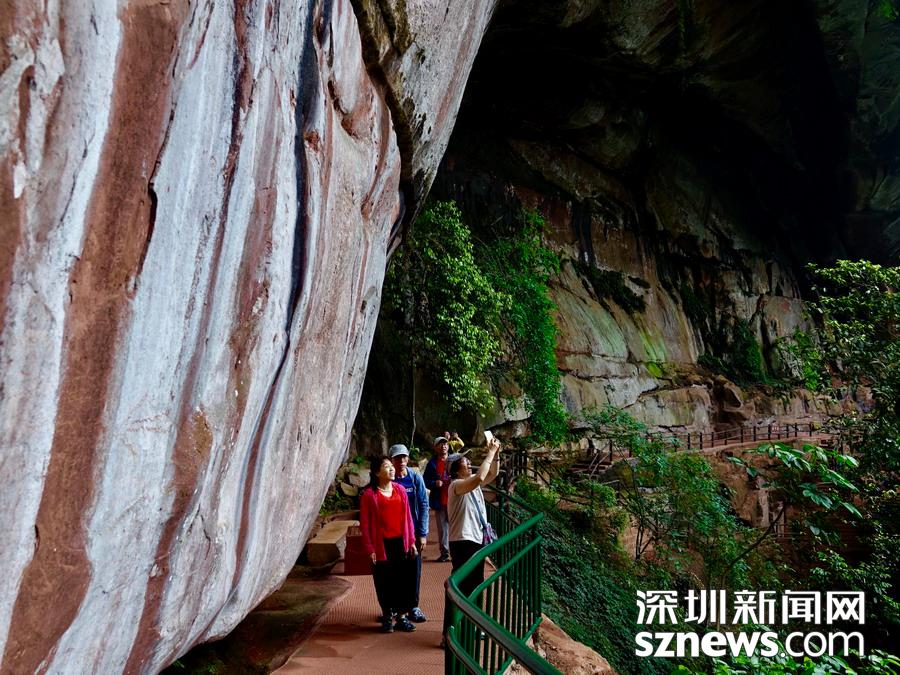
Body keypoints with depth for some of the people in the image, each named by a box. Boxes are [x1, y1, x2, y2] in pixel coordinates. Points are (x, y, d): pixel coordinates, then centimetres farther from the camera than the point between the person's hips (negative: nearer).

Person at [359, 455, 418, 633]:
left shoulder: (400, 489, 5)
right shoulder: (369, 494, -7)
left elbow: (407, 516, 8)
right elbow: (365, 524, -6)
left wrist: (411, 541, 6)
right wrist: (370, 549, -9)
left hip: (401, 542, 4)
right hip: (382, 545, -3)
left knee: (404, 580, 7)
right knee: (384, 583, 6)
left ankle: (402, 617, 22)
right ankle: (387, 617, 24)